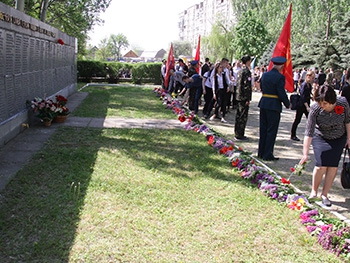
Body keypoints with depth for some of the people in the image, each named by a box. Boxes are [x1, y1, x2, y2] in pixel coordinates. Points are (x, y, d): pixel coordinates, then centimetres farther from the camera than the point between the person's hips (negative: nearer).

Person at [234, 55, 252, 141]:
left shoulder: (240, 70, 13)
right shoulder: (247, 71, -16)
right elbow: (247, 85, -19)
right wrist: (248, 99, -18)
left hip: (239, 96, 9)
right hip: (244, 97, -9)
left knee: (239, 115, 15)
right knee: (243, 116, -3)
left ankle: (237, 133, 23)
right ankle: (239, 135, 1)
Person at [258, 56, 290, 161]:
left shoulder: (265, 75, 7)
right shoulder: (280, 77, -14)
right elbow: (282, 93, -15)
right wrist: (288, 104, -1)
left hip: (263, 104, 7)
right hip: (274, 105, -7)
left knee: (263, 129, 14)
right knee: (271, 130, 1)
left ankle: (261, 152, 21)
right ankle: (268, 154, 4)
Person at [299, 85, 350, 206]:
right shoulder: (315, 109, -28)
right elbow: (309, 132, -27)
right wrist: (305, 154, -30)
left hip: (339, 138, 2)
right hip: (321, 138, -2)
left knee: (333, 166, -3)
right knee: (321, 165, -13)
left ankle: (324, 194, 10)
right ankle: (314, 192, 9)